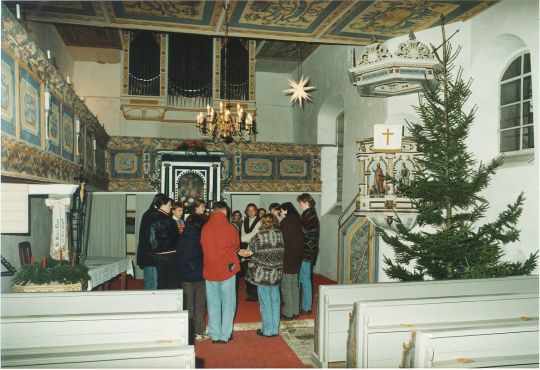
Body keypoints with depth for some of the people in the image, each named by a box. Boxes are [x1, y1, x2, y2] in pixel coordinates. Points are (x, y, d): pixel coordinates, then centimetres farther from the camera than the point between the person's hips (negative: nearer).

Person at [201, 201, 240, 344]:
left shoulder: (205, 228, -6)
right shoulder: (230, 228, -11)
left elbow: (203, 247, 6)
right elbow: (236, 245, 4)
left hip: (210, 270, 2)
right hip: (227, 269, -2)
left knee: (213, 303, 12)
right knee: (228, 303, 10)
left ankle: (215, 335, 20)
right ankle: (225, 335, 15)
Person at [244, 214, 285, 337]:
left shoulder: (259, 236, -10)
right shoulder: (280, 234, 0)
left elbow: (253, 252, -6)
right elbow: (282, 252, 2)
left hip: (263, 274, -4)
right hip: (277, 273, 4)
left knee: (265, 303, 6)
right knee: (275, 301, 12)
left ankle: (267, 330, 15)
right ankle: (275, 329, 19)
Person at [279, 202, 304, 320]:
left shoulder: (286, 221, -15)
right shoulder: (297, 220, 9)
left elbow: (283, 239, -16)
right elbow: (300, 238, 11)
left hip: (288, 257, -8)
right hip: (297, 256, 8)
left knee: (286, 286, 0)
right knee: (294, 284, 14)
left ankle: (288, 314, 5)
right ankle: (295, 312, 20)